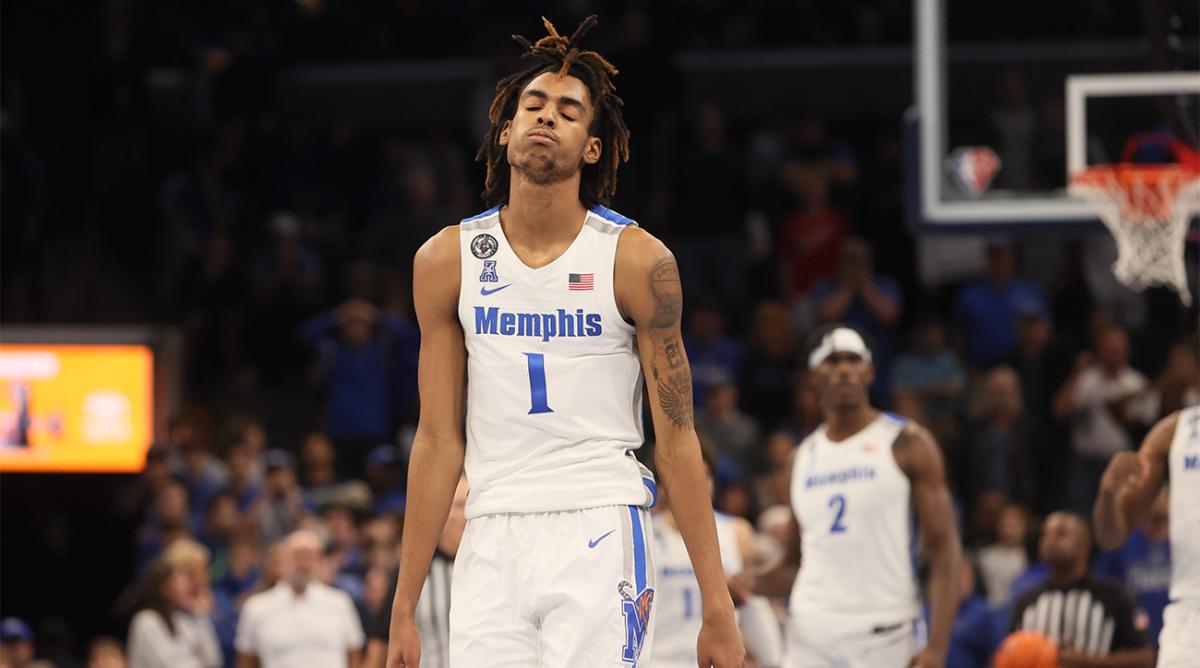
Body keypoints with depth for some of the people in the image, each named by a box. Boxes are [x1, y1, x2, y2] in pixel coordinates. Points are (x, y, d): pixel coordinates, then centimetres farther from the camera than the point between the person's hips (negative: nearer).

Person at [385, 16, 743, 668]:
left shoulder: (636, 260, -1)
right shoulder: (447, 260, 7)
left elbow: (677, 438, 1)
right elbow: (437, 440, 10)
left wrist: (717, 606, -3)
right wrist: (404, 607, 7)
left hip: (600, 537, -3)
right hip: (492, 541, 3)